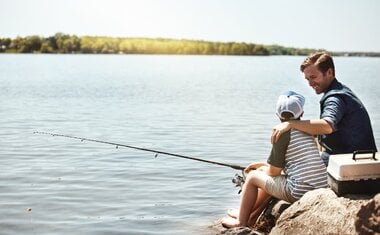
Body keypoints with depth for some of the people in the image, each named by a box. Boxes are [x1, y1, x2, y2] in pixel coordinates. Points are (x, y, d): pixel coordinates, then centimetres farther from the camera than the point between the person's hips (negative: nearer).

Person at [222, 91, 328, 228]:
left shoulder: (283, 132, -10)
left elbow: (274, 171, -5)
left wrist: (262, 168, 17)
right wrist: (261, 165, 29)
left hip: (300, 192, -8)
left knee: (252, 176, 11)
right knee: (267, 176, 28)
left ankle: (241, 222, 26)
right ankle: (249, 216, 40)